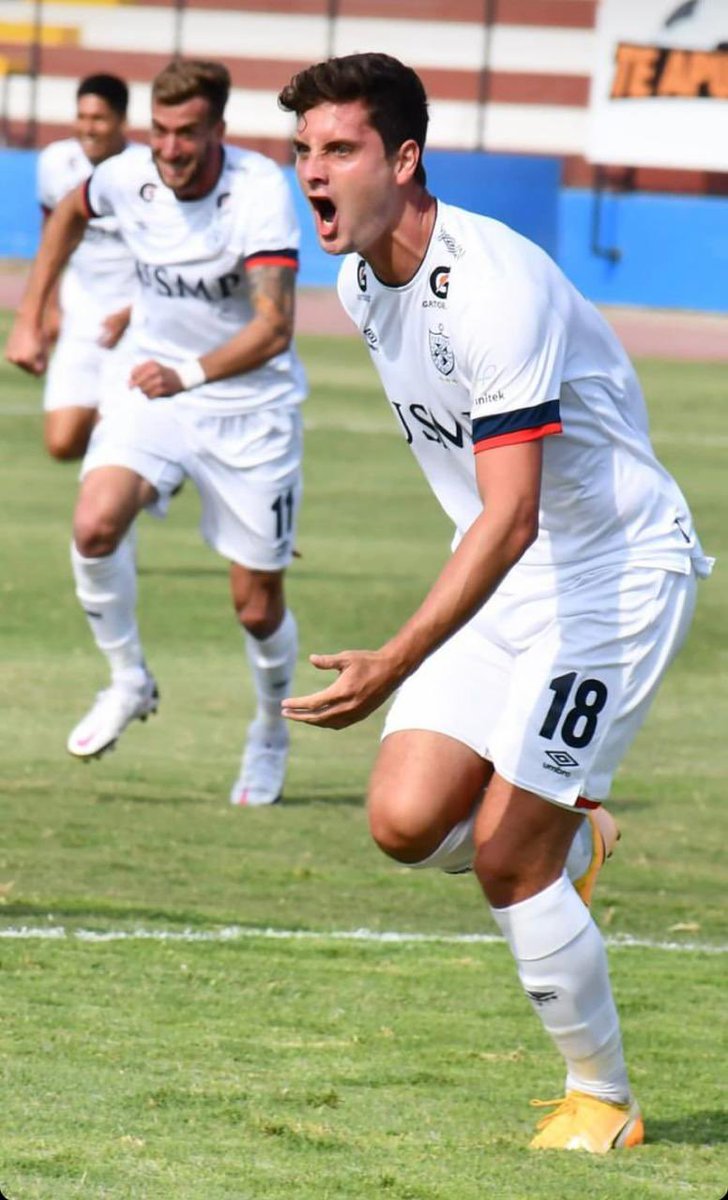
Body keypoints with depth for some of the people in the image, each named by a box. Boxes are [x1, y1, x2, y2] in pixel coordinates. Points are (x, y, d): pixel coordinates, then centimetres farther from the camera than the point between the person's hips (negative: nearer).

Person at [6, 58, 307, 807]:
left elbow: (274, 326, -34)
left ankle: (271, 732, 32)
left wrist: (190, 372, -48)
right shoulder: (127, 178, -10)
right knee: (95, 524, -24)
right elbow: (69, 216, 16)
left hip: (250, 407, -3)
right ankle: (128, 682, -1)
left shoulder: (261, 191, -24)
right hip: (154, 388, 3)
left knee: (258, 607, 2)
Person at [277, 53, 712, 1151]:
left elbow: (511, 516, -33)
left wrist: (395, 665, -39)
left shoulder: (497, 288, -28)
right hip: (501, 572, 8)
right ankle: (566, 831, 24)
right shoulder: (360, 281, 1)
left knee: (507, 857, -11)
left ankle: (603, 1101, 7)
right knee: (406, 823, -7)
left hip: (616, 569, -8)